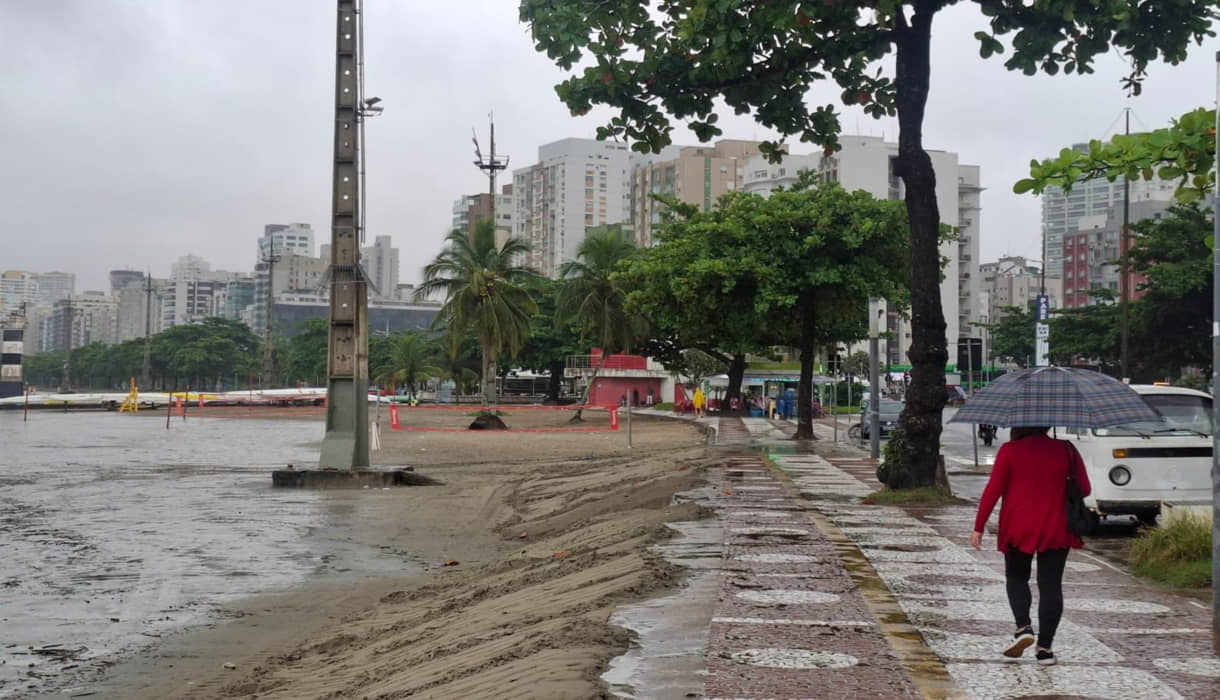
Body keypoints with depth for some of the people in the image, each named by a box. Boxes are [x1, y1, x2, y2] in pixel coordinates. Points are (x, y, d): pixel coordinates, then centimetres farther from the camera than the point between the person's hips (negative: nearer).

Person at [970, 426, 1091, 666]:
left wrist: (978, 527, -2)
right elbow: (1084, 489, 3)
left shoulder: (1009, 450, -6)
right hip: (1055, 529, 1)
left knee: (1016, 577, 17)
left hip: (1018, 528, -1)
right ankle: (1045, 647, 4)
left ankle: (1023, 627, -4)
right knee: (1050, 585, 6)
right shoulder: (1066, 450, 0)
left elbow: (993, 490, -8)